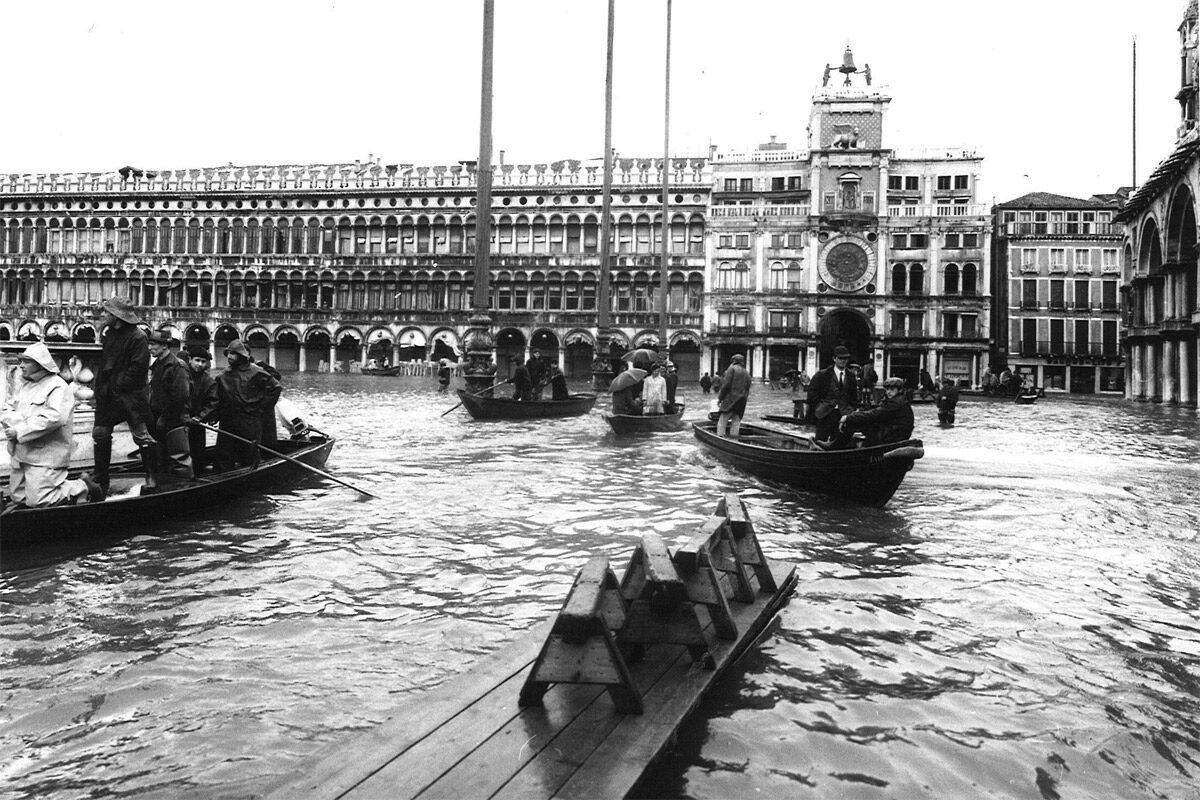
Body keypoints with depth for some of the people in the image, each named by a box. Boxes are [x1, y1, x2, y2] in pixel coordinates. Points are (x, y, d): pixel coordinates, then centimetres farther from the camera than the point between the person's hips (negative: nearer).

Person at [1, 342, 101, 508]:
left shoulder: (58, 387, -14)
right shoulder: (21, 383, 12)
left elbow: (55, 418, -27)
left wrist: (20, 431, -24)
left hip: (44, 455, -9)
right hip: (19, 453, 9)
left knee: (38, 501, -10)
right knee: (18, 497, 15)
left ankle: (83, 487, 10)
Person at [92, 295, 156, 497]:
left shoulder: (137, 337, -14)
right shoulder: (108, 334, 10)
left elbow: (139, 367, -19)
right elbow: (103, 364, 18)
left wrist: (116, 386, -17)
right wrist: (98, 389, 9)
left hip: (131, 396, -8)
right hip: (107, 395, 8)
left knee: (142, 436, -4)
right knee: (100, 435, 12)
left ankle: (153, 477, 6)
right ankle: (100, 481, 24)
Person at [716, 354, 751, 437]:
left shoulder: (732, 369, -2)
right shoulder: (747, 373, 19)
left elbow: (726, 385, -11)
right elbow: (747, 390, 17)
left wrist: (720, 397, -5)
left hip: (730, 399, -6)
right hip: (742, 401, 6)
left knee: (722, 421, -5)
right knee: (736, 422, 7)